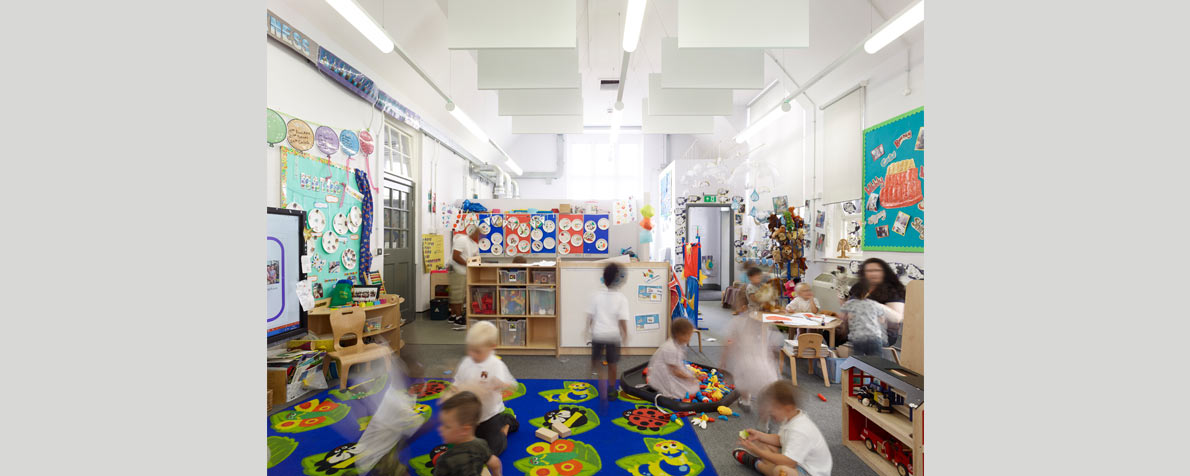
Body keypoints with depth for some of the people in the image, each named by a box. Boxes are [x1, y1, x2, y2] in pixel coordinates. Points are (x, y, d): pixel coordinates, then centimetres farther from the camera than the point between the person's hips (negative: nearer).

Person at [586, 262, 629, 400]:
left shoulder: (597, 297, -1)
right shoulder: (622, 299, -7)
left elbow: (590, 315, 1)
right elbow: (622, 319, -11)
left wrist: (589, 329, 15)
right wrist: (625, 334, 0)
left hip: (598, 333, 1)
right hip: (613, 334, -1)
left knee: (596, 361, 16)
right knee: (612, 365, 16)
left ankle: (602, 377, -11)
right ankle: (611, 390, 27)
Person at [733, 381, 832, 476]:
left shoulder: (800, 431, -33)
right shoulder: (792, 416, -4)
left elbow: (788, 463, -37)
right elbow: (780, 440, 9)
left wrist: (757, 451, -34)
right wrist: (759, 435, -5)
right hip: (795, 459, 9)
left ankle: (755, 463, -7)